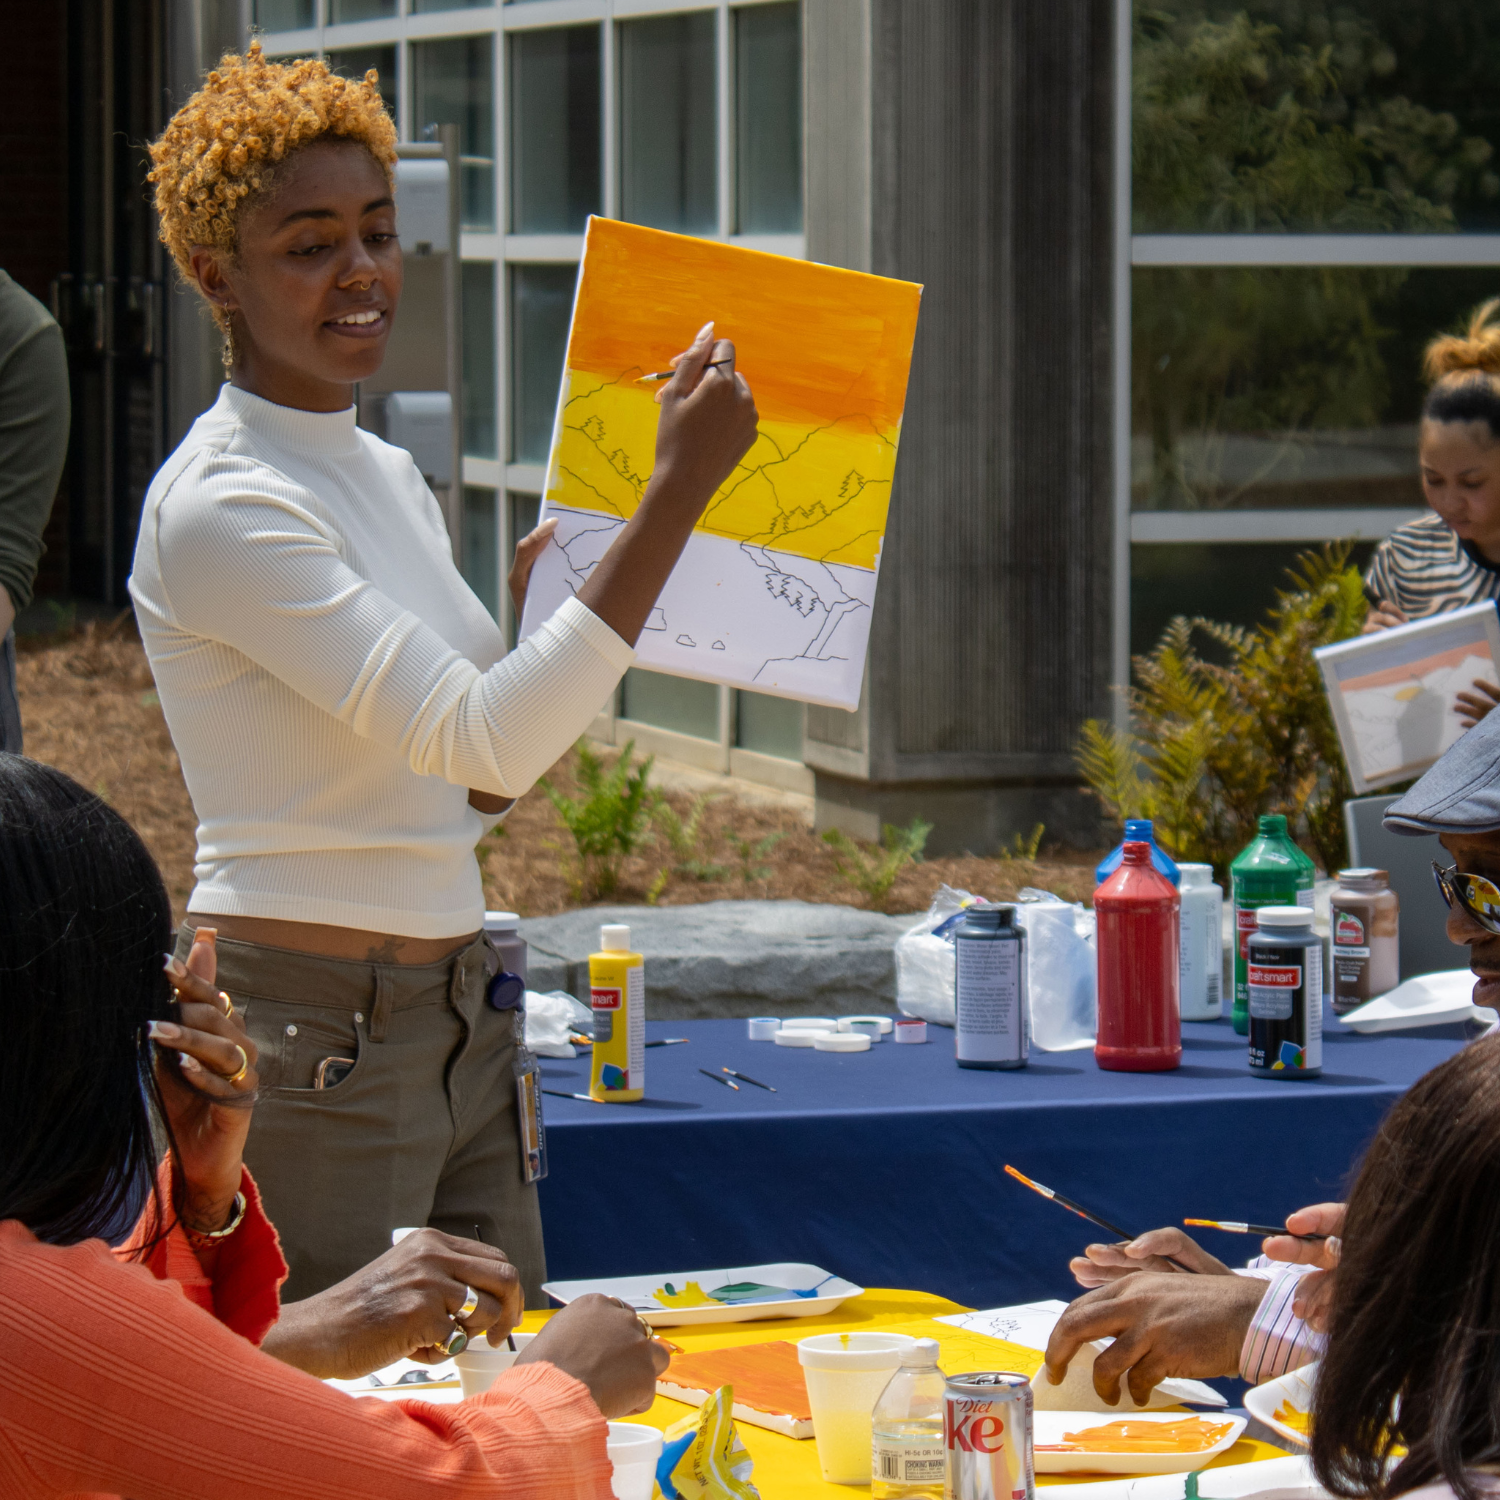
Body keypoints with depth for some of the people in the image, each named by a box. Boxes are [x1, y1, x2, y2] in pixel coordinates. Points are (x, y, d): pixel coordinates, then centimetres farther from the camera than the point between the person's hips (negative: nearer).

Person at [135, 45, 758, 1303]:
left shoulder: (389, 477, 14)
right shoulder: (216, 510, -14)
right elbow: (484, 738, -24)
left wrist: (552, 603, 11)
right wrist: (679, 489, -24)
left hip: (461, 1026, 9)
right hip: (306, 1037, -9)